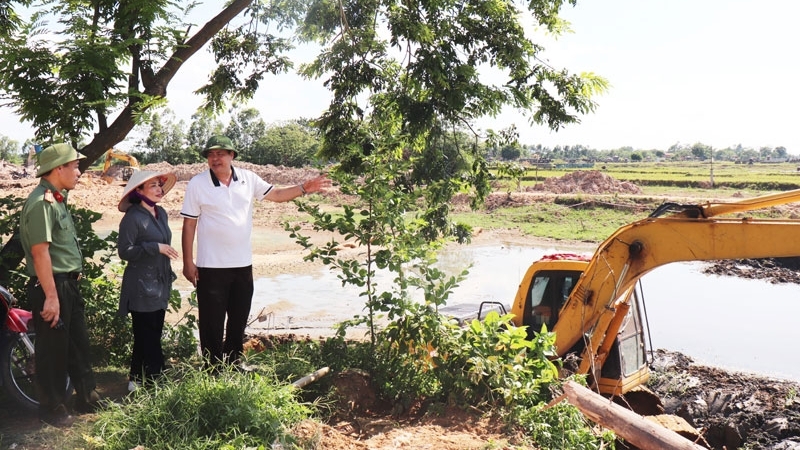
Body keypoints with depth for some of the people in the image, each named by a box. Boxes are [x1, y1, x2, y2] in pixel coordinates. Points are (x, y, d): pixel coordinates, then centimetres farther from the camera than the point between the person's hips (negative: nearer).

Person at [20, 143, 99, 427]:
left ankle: (87, 399, 30)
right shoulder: (41, 202, -19)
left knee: (79, 345, 17)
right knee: (53, 350, 4)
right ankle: (52, 409, 19)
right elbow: (40, 253, -23)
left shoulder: (57, 199, 12)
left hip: (69, 284, 10)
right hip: (51, 286, -10)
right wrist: (51, 297, -23)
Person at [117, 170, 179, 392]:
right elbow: (124, 251, -16)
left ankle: (136, 380, 25)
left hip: (159, 285, 8)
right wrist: (156, 248, -21)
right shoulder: (133, 217, -13)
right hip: (141, 288, -8)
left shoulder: (161, 213, 11)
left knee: (146, 337, 14)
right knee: (149, 339, -3)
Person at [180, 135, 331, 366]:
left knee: (239, 321, 17)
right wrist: (188, 262, -8)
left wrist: (304, 188, -4)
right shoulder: (197, 184, -7)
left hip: (243, 264, 4)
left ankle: (233, 366, 33)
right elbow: (189, 225, -6)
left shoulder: (247, 178, 3)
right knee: (212, 324, 4)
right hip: (211, 267, -4)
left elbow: (275, 194, 11)